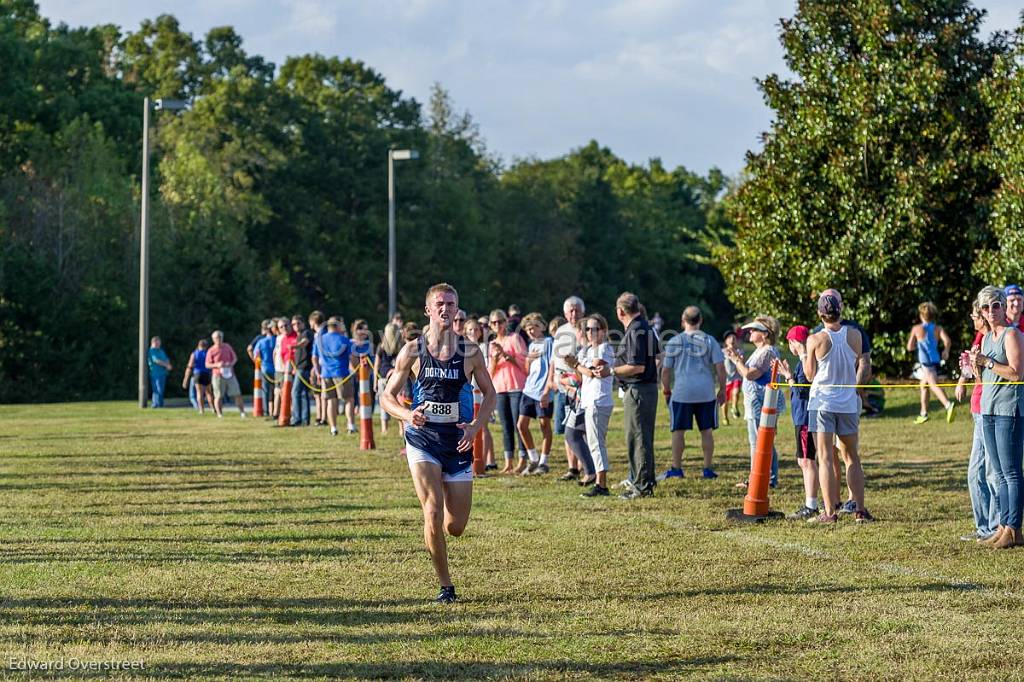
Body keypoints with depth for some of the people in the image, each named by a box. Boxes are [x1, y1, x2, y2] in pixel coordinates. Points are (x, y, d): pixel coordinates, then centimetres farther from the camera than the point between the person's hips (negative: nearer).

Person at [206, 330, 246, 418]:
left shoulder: (227, 347, 8)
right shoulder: (211, 351, -3)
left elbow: (235, 358, 16)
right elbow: (207, 365, -2)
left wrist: (231, 363, -7)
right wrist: (217, 365, -19)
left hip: (230, 374, 3)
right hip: (218, 376, -3)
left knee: (237, 394, 1)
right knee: (218, 396, -1)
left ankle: (242, 412, 8)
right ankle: (220, 414, 8)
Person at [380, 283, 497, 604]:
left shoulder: (470, 351, -1)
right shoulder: (413, 351, -3)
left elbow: (490, 395, 9)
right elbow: (387, 396, 2)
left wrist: (475, 427, -7)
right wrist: (408, 415, -19)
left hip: (458, 443, 2)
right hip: (422, 439, -2)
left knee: (456, 527, 2)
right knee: (433, 514, -17)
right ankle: (445, 585, -2)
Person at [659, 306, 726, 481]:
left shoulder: (674, 342, 1)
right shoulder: (710, 341, 2)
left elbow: (666, 370, 2)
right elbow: (720, 367, -2)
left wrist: (666, 389, 16)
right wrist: (722, 390, 7)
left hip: (682, 392, -1)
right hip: (706, 392, 1)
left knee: (678, 431, 6)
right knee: (707, 431, 8)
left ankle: (676, 468, 7)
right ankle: (708, 469, 10)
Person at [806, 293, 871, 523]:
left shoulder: (816, 340, -10)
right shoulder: (855, 337, -2)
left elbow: (810, 374, -2)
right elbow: (857, 364, 8)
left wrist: (803, 354, 13)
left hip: (822, 402, -3)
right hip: (848, 402, 3)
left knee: (826, 457, -1)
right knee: (852, 457, 12)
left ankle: (830, 511, -4)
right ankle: (860, 510, 10)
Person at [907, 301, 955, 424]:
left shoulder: (917, 329, -1)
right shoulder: (938, 329, 7)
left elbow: (910, 347, 4)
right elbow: (947, 341, -10)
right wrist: (946, 351, 4)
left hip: (925, 362, -7)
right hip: (936, 361, 7)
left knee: (934, 385, -24)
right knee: (923, 385, 24)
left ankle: (948, 405, -47)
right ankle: (923, 414, 31)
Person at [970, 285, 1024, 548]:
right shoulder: (987, 338, 17)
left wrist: (986, 361, -17)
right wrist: (974, 364, 2)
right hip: (988, 408, 9)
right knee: (999, 473, 9)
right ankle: (1003, 525, 12)